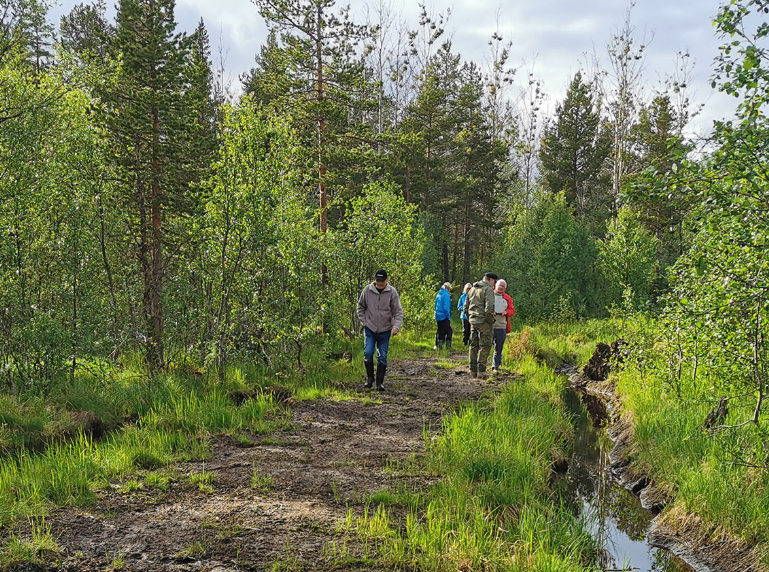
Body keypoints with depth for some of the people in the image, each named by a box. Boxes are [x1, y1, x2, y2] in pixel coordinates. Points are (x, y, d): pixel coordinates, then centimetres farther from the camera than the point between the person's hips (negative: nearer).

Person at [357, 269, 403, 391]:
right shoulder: (367, 290, -4)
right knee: (368, 353, -11)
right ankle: (369, 377, 10)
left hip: (385, 330, 0)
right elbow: (360, 307, 10)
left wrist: (396, 326, -20)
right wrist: (364, 321, 1)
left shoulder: (392, 292, -7)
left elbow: (398, 311, -6)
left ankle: (380, 382, 13)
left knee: (382, 357, 3)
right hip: (370, 329, 0)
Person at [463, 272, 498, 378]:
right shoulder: (488, 289, -8)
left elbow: (465, 307, 19)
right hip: (483, 322, -7)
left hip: (473, 321, 7)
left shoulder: (472, 289, 17)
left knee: (473, 346, 12)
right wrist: (491, 321, -8)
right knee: (485, 346, -3)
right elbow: (489, 308, -19)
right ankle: (481, 371, -6)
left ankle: (473, 370, 15)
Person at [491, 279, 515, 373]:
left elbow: (512, 311, 13)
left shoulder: (507, 298, 15)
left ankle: (496, 366, 16)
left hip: (502, 327, 3)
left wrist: (506, 312, -9)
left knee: (499, 348, 7)